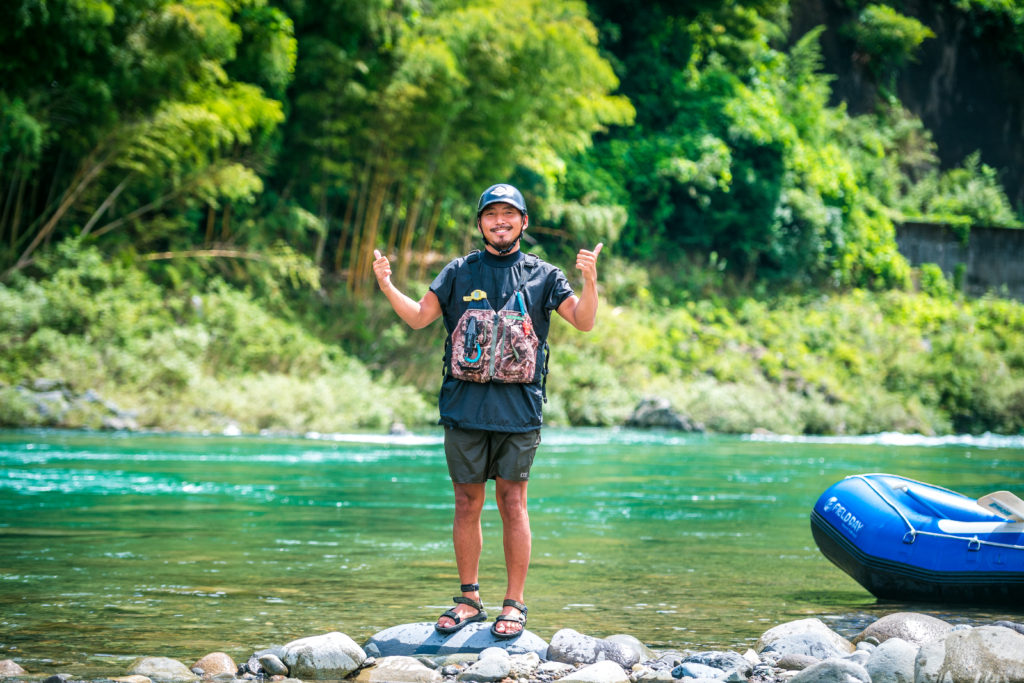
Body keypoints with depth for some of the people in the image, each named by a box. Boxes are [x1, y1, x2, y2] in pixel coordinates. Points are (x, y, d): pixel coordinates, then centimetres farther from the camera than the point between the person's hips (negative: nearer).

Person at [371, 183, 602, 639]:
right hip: (464, 406, 2)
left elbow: (584, 322, 2)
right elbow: (419, 317, 10)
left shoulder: (541, 276, 8)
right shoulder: (459, 273, 11)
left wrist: (590, 281, -16)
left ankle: (514, 605, 5)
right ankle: (469, 600, 15)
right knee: (467, 503, 6)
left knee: (513, 504, -1)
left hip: (519, 409, -1)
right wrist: (387, 287, -6)